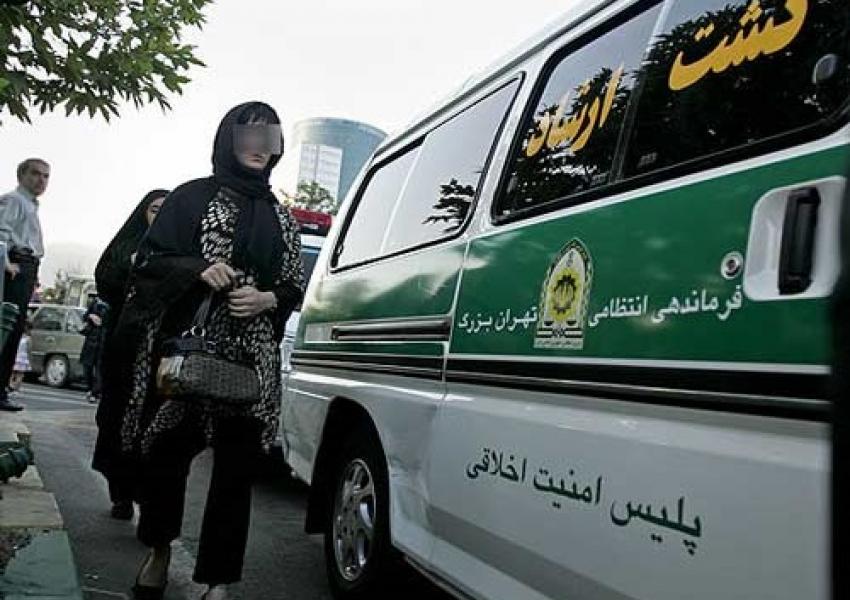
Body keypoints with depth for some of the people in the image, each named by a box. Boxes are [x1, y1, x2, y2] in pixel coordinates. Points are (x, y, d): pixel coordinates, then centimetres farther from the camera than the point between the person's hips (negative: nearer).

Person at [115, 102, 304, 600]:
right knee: (168, 449, 3)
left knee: (236, 464, -1)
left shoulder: (280, 218, 16)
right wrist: (199, 268, -14)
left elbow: (294, 287, 16)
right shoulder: (193, 197, 9)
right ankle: (159, 550, 29)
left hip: (251, 358, 2)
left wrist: (268, 299, -6)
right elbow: (150, 260, 4)